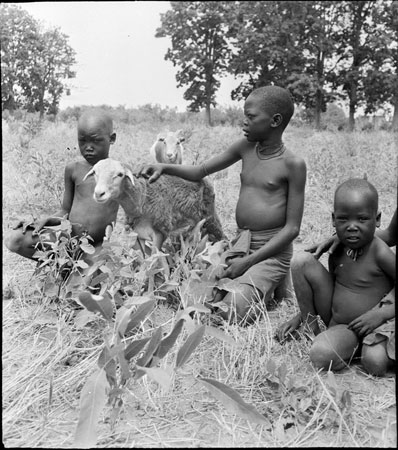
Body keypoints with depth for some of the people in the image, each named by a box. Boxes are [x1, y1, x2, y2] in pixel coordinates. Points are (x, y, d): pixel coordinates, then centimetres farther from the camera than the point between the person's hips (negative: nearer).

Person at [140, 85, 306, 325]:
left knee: (233, 312, -23)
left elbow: (292, 228, -11)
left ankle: (266, 289, 5)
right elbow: (200, 172, 14)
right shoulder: (245, 147, 5)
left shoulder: (293, 164, -10)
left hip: (272, 251, -5)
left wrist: (248, 261, -16)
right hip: (238, 245, 5)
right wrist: (164, 167, -5)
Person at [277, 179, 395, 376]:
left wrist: (382, 314, -23)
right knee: (303, 262, -12)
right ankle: (312, 328, 0)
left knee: (374, 364, -39)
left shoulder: (380, 254, -20)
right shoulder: (337, 250, -2)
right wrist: (302, 316, 9)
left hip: (366, 325, -4)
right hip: (337, 322, 5)